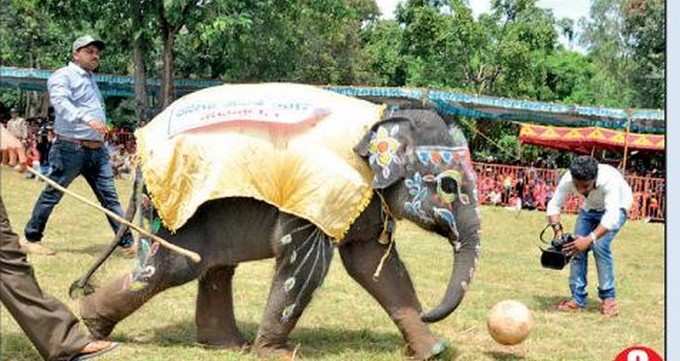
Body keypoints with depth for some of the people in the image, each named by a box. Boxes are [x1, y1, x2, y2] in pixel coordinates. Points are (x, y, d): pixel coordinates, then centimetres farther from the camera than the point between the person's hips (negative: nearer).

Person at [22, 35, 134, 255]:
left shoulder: (90, 78, 20)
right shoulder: (63, 76, -7)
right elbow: (61, 104, -25)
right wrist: (87, 119, -38)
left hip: (97, 150, 7)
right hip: (71, 149, -7)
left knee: (110, 197, 2)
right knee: (52, 195, 2)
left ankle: (128, 241, 0)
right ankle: (31, 239, 15)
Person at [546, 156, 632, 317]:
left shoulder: (609, 180, -43)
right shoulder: (568, 179, -30)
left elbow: (612, 216, -48)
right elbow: (554, 205, -21)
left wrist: (590, 239, -56)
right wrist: (558, 231, -36)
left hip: (616, 207, -5)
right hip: (591, 207, 5)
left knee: (600, 245, -23)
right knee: (577, 246, -8)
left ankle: (608, 298, -10)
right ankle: (578, 298, 1)